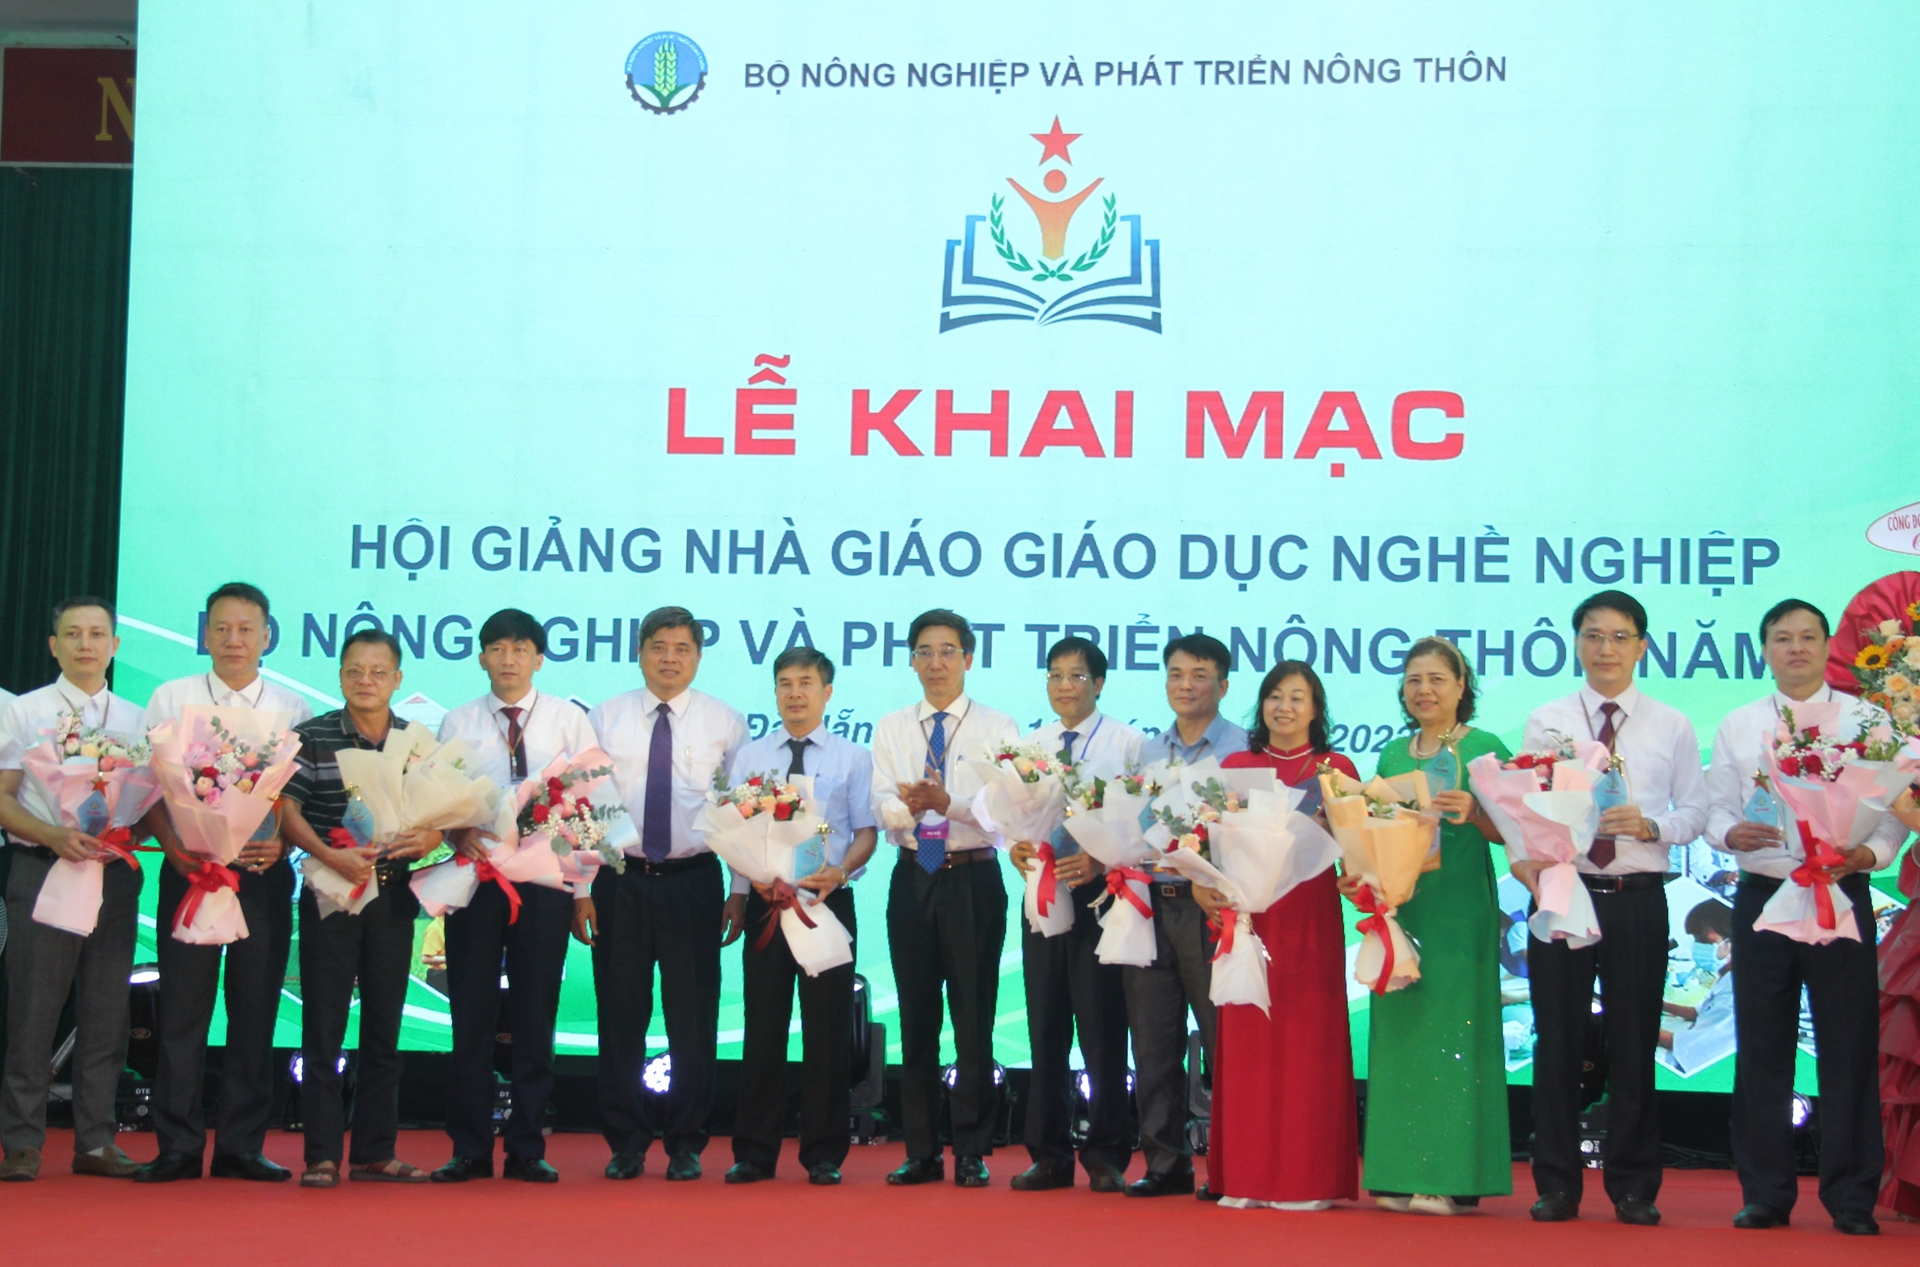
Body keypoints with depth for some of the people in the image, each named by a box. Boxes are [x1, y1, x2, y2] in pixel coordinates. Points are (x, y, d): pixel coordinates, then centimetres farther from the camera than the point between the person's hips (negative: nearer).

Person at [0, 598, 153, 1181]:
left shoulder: (136, 720, 13)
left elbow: (152, 802, 13)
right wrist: (54, 837, -18)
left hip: (115, 874, 3)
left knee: (107, 1012, 5)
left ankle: (96, 1142, 11)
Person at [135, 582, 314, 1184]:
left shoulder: (292, 710, 7)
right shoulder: (171, 699, 7)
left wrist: (280, 845, -11)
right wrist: (174, 847, -10)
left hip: (263, 872, 1)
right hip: (188, 869, 0)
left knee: (256, 1010, 2)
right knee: (183, 1007, 0)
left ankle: (242, 1146, 10)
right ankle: (178, 1147, 6)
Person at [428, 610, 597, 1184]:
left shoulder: (569, 719, 7)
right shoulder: (458, 723, 10)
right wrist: (462, 836, -15)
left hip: (545, 874, -1)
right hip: (475, 873, 1)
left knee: (536, 1014, 3)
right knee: (471, 1013, 2)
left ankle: (527, 1149, 9)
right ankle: (470, 1148, 9)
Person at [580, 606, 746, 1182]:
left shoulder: (725, 723, 5)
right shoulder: (605, 720, 7)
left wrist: (741, 893, -2)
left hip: (694, 881, -1)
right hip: (620, 880, 1)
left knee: (694, 1019, 2)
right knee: (621, 1016, 4)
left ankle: (686, 1145, 13)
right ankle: (626, 1143, 15)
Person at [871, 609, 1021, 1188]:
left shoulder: (997, 727, 2)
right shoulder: (891, 729, 11)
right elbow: (882, 806, -2)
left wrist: (946, 801, -27)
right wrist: (907, 806, -25)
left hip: (973, 879, -3)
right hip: (911, 879, 3)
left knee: (974, 1018, -2)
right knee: (916, 1019, 7)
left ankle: (972, 1151, 6)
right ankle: (921, 1152, 14)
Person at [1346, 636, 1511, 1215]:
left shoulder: (1484, 749, -1)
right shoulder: (1393, 756, 15)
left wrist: (1472, 813, -24)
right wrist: (1361, 873, 2)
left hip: (1459, 912, -5)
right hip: (1399, 908, 5)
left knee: (1451, 1030, -6)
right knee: (1399, 1030, 4)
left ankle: (1449, 1178, -3)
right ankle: (1400, 1173, 9)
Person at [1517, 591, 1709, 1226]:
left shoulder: (1672, 727, 6)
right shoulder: (1545, 722, 6)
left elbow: (1695, 811, 4)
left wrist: (1650, 826, -16)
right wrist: (1523, 857, -18)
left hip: (1638, 897, 0)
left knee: (1634, 1042, 5)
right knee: (1557, 1040, 4)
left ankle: (1634, 1188, 16)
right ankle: (1556, 1185, 14)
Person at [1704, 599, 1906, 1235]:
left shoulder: (1867, 720, 5)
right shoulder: (1737, 725, 11)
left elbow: (1895, 806, 2)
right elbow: (1715, 806, 11)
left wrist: (1873, 853, -17)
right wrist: (1730, 834, -11)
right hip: (1762, 893, 2)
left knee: (1849, 1045, -1)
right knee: (1762, 1046, 5)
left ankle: (1851, 1199, 8)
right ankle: (1765, 1194, 13)